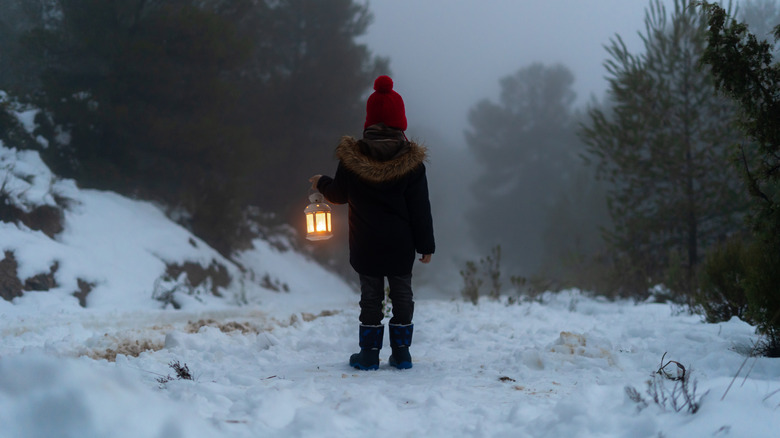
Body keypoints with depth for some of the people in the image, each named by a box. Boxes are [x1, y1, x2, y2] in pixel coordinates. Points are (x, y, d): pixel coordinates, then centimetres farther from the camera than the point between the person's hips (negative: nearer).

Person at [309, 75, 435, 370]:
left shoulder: (351, 156, -6)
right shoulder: (411, 160, -8)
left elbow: (339, 194, 8)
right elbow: (420, 208, -6)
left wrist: (321, 184, 30)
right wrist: (426, 245, 1)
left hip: (365, 245, 1)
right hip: (400, 245, 0)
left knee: (370, 296, 8)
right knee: (402, 295, 10)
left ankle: (369, 354, 9)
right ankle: (401, 353, 12)